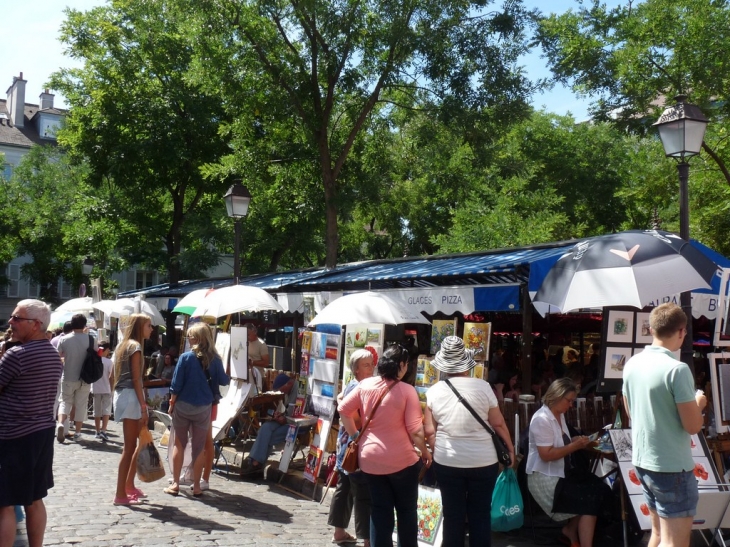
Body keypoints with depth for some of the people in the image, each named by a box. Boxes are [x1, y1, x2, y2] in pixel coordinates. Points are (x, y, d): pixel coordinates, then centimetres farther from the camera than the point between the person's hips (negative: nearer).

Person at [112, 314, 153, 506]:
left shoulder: (123, 344, 17)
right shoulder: (135, 346, -11)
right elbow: (136, 379, -16)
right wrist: (143, 406, -16)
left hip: (122, 395, 10)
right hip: (131, 397, -10)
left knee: (138, 444, 17)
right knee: (129, 448, -4)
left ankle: (129, 486, 24)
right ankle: (120, 494, 0)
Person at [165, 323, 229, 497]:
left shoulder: (186, 357, -10)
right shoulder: (215, 359, -5)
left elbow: (176, 384, -8)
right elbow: (223, 381, 7)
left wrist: (171, 404, 3)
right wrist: (229, 377, 28)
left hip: (183, 405, -1)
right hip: (204, 407, 1)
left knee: (179, 444, 12)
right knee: (199, 447, 9)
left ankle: (175, 484, 14)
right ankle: (196, 486, 13)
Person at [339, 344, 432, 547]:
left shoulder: (365, 385, -2)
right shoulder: (407, 390, -13)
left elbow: (343, 409, 4)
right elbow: (415, 429, -13)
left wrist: (354, 435, 13)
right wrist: (425, 452, 2)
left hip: (371, 458, 4)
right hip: (402, 459, -3)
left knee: (380, 511, 14)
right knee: (407, 510, 14)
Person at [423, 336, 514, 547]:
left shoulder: (434, 391, -3)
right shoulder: (482, 386, -7)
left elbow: (429, 431, -2)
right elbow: (498, 423, -2)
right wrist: (510, 448, 12)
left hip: (447, 462, 1)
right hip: (483, 461, -1)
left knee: (453, 515, 11)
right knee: (480, 515, 11)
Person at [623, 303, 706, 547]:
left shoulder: (632, 364, 3)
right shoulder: (677, 369, -20)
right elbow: (693, 426, -18)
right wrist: (698, 403, 3)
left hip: (642, 461, 8)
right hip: (672, 467, -8)